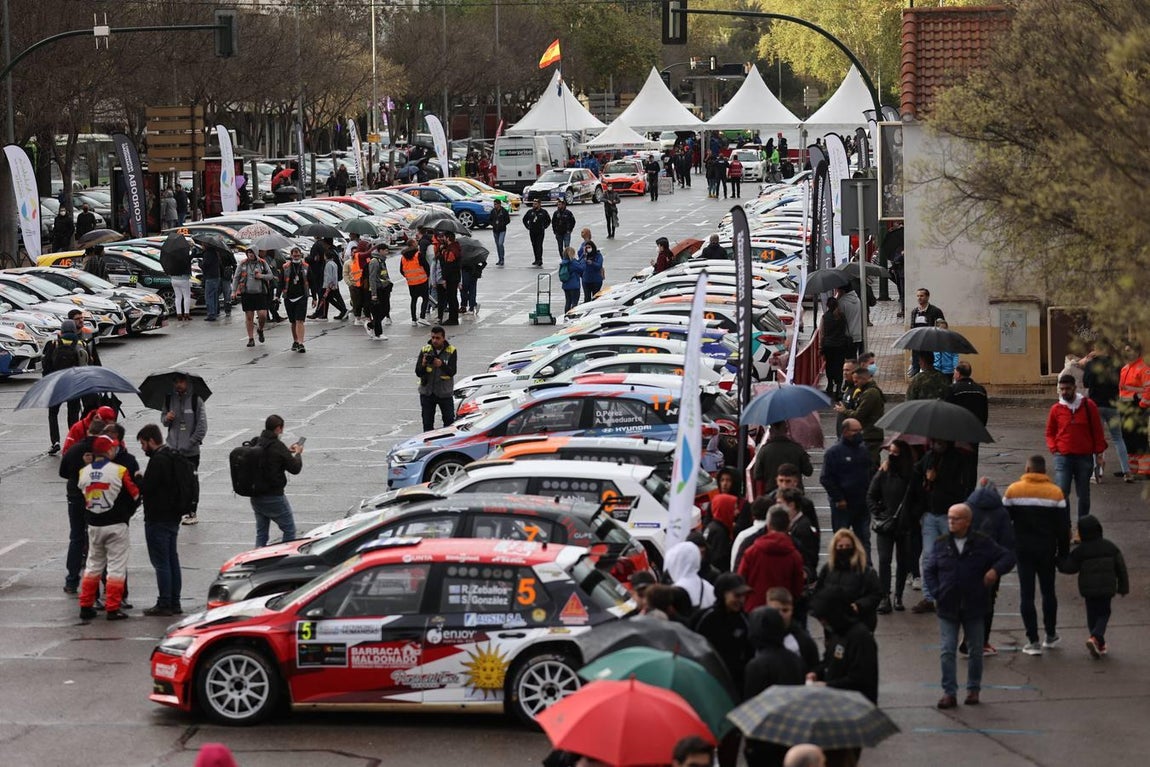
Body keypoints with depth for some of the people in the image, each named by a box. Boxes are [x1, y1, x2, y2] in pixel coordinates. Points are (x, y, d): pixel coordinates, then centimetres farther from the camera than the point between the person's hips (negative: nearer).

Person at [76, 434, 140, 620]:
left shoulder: (83, 473, -2)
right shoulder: (119, 471, -13)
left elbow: (81, 494, 9)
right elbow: (135, 495, -3)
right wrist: (128, 512, 15)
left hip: (93, 526, 4)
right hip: (116, 526, -4)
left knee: (93, 565, 16)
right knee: (116, 566, 2)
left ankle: (86, 607, 17)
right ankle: (112, 609, -1)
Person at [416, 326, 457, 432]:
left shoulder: (451, 351, -4)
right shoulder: (425, 350, -1)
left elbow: (452, 371, -14)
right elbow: (418, 373, -3)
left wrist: (442, 365, -33)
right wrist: (423, 364, -25)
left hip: (445, 392, -1)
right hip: (427, 392, 1)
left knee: (449, 421, 2)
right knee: (427, 423, 6)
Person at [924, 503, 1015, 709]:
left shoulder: (982, 543, -3)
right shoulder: (941, 544, 2)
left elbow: (1008, 557, 2)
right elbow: (929, 572, 8)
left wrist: (996, 570, -17)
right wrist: (936, 593, -4)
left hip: (973, 607, 0)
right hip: (947, 607, 0)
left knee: (976, 651, 10)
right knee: (947, 652, -5)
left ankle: (973, 690, 23)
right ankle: (949, 692, 1)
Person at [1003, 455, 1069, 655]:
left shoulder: (1013, 490, -4)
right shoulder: (1056, 493, -5)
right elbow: (1063, 527, -3)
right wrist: (1063, 553, 6)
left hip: (1022, 549, -1)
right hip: (1047, 550, 1)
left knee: (1026, 594, 2)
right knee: (1048, 591, 16)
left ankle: (1033, 641, -1)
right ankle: (1051, 635, 25)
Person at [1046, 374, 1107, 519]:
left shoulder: (1088, 406, 0)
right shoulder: (1056, 409, 2)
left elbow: (1097, 430, 6)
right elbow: (1050, 432, 13)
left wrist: (1099, 452, 3)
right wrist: (1054, 449, -1)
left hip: (1085, 457, 0)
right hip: (1063, 457, 0)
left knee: (1084, 494, 9)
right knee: (1061, 492, -12)